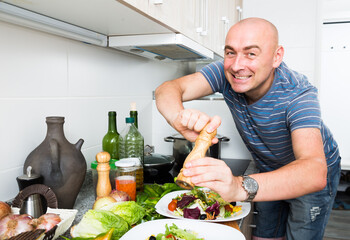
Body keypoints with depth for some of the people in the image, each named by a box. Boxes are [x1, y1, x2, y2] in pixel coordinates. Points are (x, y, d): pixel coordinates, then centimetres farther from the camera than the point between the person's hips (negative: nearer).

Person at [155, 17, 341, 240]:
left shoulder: (298, 94, -35)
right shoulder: (226, 72, -22)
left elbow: (315, 173, -49)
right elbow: (167, 90, -29)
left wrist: (240, 186, -66)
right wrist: (181, 118, -54)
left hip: (316, 176, -3)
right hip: (270, 173, 4)